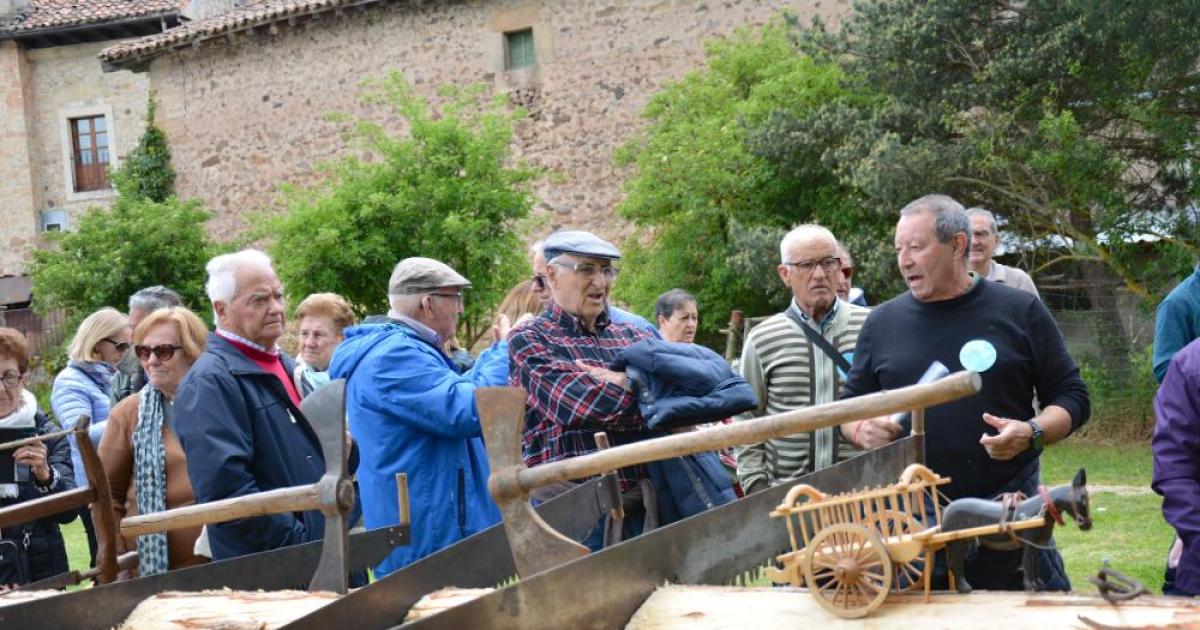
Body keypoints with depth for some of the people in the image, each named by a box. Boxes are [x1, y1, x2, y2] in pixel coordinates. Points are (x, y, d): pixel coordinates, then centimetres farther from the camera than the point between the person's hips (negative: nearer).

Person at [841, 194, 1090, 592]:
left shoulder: (1019, 311, 2)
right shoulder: (884, 321, 8)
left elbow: (1071, 398, 4)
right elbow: (850, 405, 15)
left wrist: (1032, 433, -15)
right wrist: (862, 429, -8)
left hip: (1009, 511, -1)